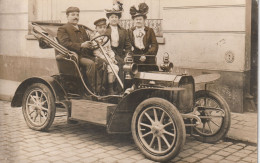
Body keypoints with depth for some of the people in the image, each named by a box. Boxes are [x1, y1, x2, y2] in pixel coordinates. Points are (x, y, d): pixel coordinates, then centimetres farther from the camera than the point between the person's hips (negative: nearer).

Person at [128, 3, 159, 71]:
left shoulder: (149, 30, 8)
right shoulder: (130, 31, 12)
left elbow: (154, 46, 0)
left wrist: (146, 55, -12)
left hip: (148, 60, 0)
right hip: (135, 60, 0)